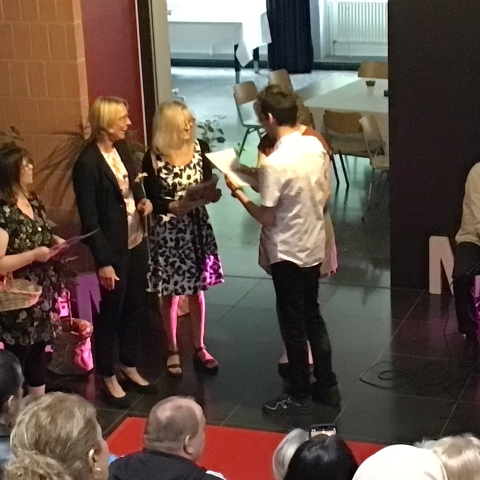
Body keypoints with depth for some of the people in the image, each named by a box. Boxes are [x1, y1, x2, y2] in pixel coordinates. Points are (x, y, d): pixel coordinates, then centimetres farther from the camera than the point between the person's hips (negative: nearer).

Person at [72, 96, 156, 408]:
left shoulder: (121, 148, 4)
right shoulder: (88, 163, -20)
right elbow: (89, 219, -19)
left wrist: (143, 201, -1)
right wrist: (103, 262, -19)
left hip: (137, 243, 8)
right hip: (114, 250, -8)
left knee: (135, 308, 17)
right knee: (111, 314, 7)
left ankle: (130, 368, 34)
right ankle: (108, 379, 23)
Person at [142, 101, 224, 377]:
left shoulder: (198, 149, -1)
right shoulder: (154, 158, -14)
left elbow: (208, 183, 5)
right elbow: (153, 201, -13)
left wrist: (211, 194, -17)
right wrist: (177, 205, -29)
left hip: (198, 228, 4)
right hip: (168, 232, -4)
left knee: (197, 289, 13)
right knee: (171, 293, 7)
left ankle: (200, 347, 26)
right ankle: (173, 351, 23)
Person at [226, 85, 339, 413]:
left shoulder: (275, 164, -24)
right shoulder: (315, 146, -2)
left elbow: (267, 218, -18)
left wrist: (239, 194, -5)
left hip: (287, 253, -7)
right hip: (314, 246, 7)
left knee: (293, 324, 6)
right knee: (312, 316, 20)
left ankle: (300, 396, 18)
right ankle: (327, 385, 28)